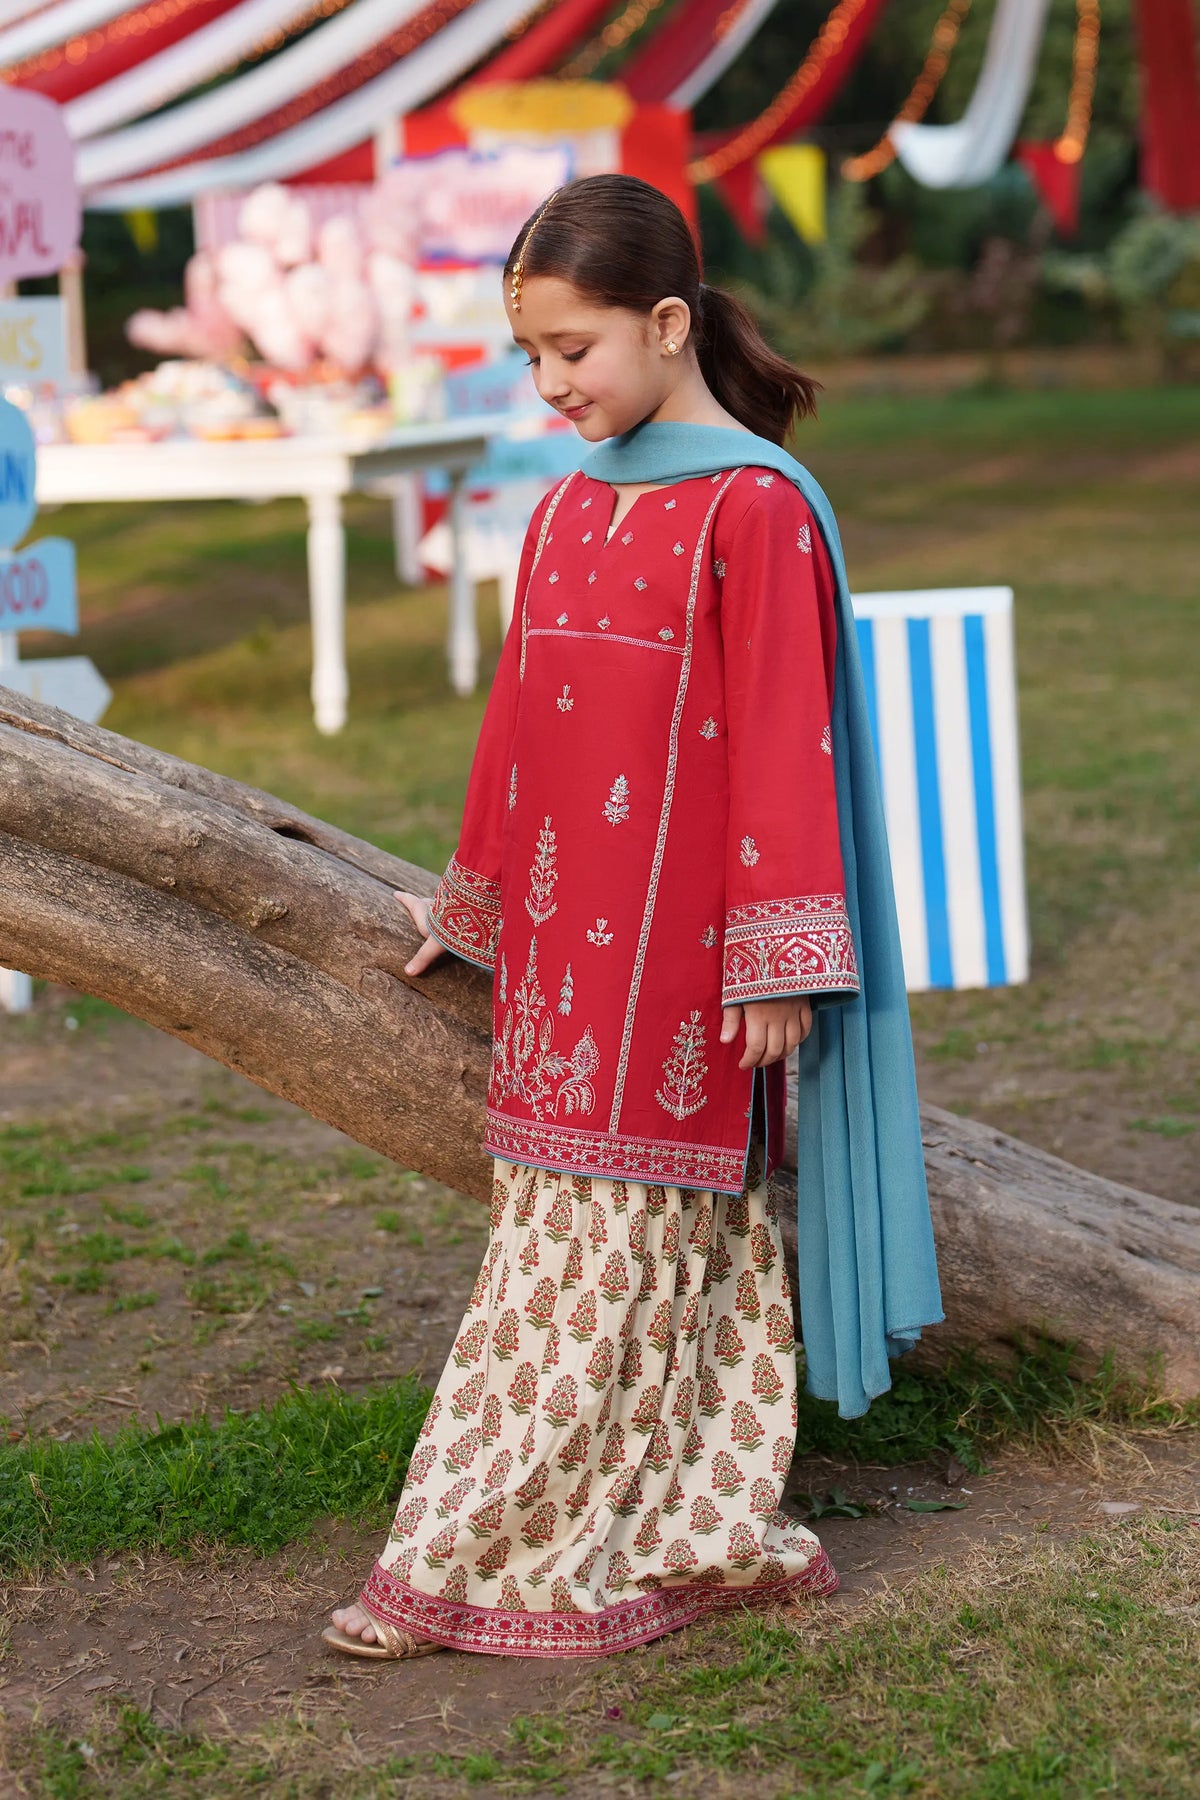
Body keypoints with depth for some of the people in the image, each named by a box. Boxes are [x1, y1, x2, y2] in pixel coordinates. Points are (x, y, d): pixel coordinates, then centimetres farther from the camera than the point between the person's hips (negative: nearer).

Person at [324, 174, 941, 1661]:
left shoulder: (753, 508, -11)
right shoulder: (570, 507, 13)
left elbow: (782, 740, -13)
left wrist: (775, 963, -15)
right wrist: (474, 901, 25)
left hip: (673, 950, -8)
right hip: (559, 945, 8)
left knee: (618, 1251, -1)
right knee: (570, 1236, 9)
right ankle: (698, 1538, 17)